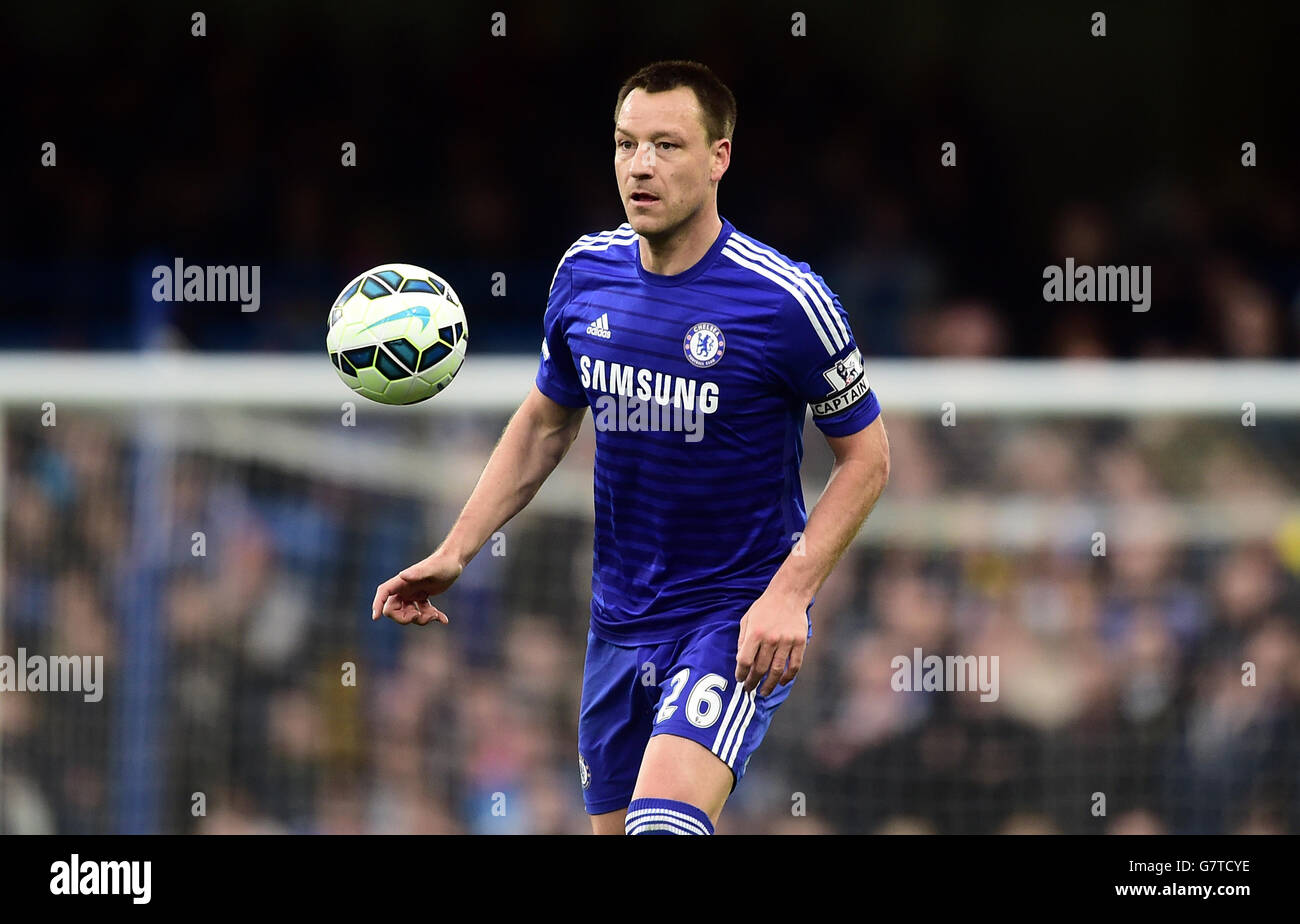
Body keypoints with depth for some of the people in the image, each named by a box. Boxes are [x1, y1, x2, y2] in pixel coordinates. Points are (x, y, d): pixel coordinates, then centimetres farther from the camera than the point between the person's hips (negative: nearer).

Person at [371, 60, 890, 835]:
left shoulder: (786, 300, -15)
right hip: (621, 618, 6)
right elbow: (545, 423, 16)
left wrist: (789, 594, -17)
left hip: (739, 617, -6)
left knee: (663, 822, -28)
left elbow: (866, 456, -6)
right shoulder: (586, 275, 1)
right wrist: (455, 552, 8)